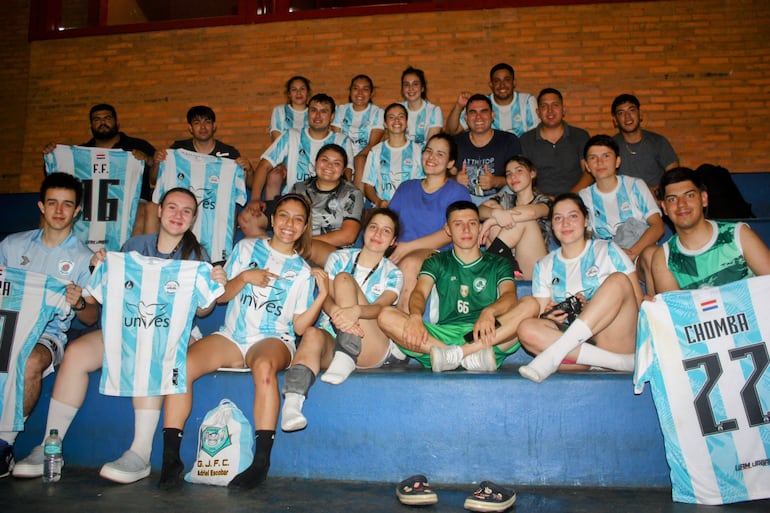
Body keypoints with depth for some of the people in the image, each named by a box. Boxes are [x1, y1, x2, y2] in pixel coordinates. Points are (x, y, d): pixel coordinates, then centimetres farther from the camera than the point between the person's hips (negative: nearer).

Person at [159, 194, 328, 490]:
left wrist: (322, 296, -11)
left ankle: (261, 462, -34)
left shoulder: (302, 271, 10)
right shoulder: (246, 248, 13)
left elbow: (300, 327, 3)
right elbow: (221, 296, 13)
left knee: (264, 366, -38)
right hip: (231, 337, 2)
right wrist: (244, 277, -4)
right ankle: (171, 458, -17)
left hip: (273, 339, -2)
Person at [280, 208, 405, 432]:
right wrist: (336, 311, -28)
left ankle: (346, 358, -32)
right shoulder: (339, 258, 14)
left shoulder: (392, 274, 11)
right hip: (332, 340, 1)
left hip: (373, 349, -1)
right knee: (313, 334, -36)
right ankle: (292, 403, -52)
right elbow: (326, 297, -2)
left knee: (344, 278, -20)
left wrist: (356, 310, -35)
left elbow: (380, 307, -10)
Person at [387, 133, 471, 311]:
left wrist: (408, 246, -13)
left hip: (435, 255, -3)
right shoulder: (406, 188, 26)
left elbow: (450, 234, -4)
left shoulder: (457, 192, 10)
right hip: (398, 256, 4)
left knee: (409, 264, -38)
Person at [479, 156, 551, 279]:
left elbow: (532, 212, -21)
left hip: (533, 270, -3)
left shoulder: (542, 201, 7)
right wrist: (496, 213, -29)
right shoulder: (504, 197, 18)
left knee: (524, 220, -22)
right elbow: (480, 210, -5)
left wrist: (491, 221, -26)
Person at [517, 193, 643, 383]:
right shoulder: (544, 266, 15)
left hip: (615, 338, -1)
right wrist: (549, 316, -13)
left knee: (618, 280, -25)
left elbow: (637, 301, 1)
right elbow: (541, 318, 11)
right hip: (575, 340, 2)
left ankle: (554, 353, -34)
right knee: (527, 329, -25)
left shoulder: (607, 251, 9)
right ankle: (618, 361, -31)